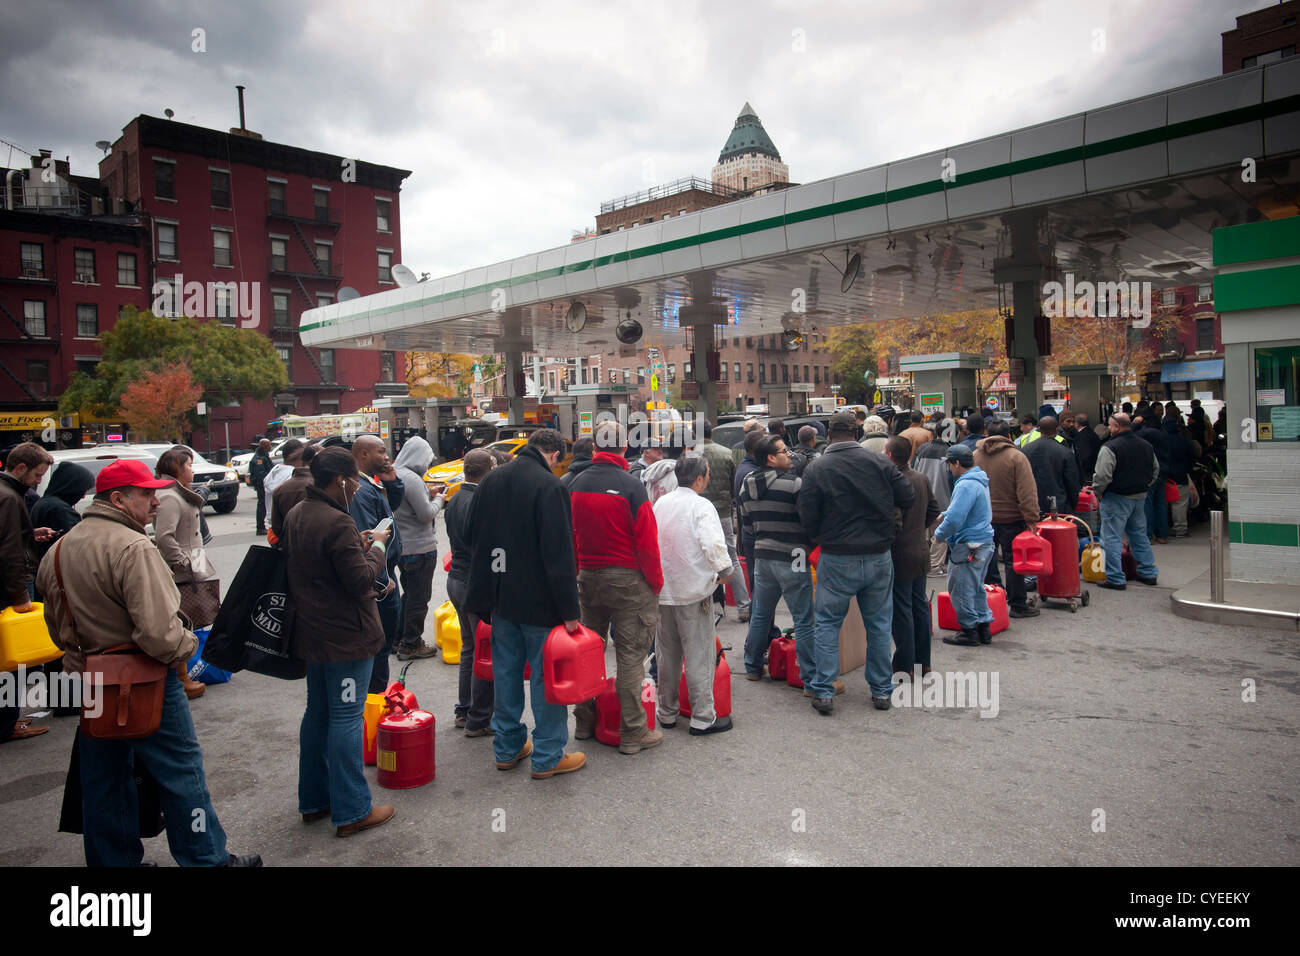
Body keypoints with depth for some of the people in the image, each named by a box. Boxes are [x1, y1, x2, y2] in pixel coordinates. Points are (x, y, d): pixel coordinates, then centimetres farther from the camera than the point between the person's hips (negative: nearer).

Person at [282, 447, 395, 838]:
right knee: (346, 718, -1)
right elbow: (361, 580, -21)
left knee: (317, 713, 18)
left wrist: (357, 545, 8)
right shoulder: (337, 523, -23)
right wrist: (376, 547, -6)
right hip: (347, 636, -9)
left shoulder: (296, 515, 7)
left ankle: (313, 800, 31)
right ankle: (352, 811, 9)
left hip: (312, 633, 10)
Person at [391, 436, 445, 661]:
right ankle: (411, 645, 11)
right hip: (419, 548, -10)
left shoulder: (394, 474, 6)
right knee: (419, 598, 2)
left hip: (402, 547, 10)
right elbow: (426, 514, -21)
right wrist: (438, 499, -3)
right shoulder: (411, 479, -23)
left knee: (409, 594, 23)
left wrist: (428, 493, 11)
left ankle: (400, 638, 32)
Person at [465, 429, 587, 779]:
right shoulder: (549, 486, -16)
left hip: (502, 598, 7)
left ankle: (507, 748, 28)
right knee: (547, 675, 4)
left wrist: (485, 598, 19)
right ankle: (548, 756, 13)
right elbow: (559, 553, -19)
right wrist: (569, 611, -15)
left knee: (506, 672, 16)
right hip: (539, 603, -7)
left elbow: (476, 539, 15)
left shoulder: (490, 480, 8)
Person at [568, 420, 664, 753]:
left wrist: (579, 572, 17)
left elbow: (570, 537, 10)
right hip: (628, 579, -6)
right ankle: (632, 733, 8)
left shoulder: (576, 485, 5)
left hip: (587, 577, 6)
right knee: (630, 655, 2)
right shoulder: (631, 486, -14)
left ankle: (584, 722, 28)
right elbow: (647, 542, -14)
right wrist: (656, 582, -3)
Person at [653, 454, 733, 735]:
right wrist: (724, 570, -9)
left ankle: (667, 712, 25)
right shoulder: (701, 506, -13)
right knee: (699, 655, 2)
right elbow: (714, 544, -25)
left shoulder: (660, 503, 6)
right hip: (693, 591, -6)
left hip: (662, 591, 6)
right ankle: (702, 718, 8)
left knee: (666, 653, 15)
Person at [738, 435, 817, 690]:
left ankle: (753, 667, 32)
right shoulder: (793, 484, -17)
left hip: (762, 555, 7)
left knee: (761, 613, 20)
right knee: (804, 620, 0)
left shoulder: (747, 486, 5)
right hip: (792, 559, -7)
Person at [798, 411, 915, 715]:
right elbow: (908, 499, 1)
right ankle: (881, 691, 22)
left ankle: (823, 691, 8)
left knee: (827, 624, 9)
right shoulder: (880, 462, -5)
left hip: (837, 559, -2)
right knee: (879, 624, 14)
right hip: (879, 556, 2)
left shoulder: (816, 469, -10)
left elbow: (807, 518, -7)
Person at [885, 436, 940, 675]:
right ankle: (923, 662, 26)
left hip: (900, 556, -9)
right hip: (920, 552, 9)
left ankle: (904, 667, 8)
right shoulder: (922, 479, 6)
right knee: (920, 606, 16)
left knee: (901, 612, 0)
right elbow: (934, 511, 14)